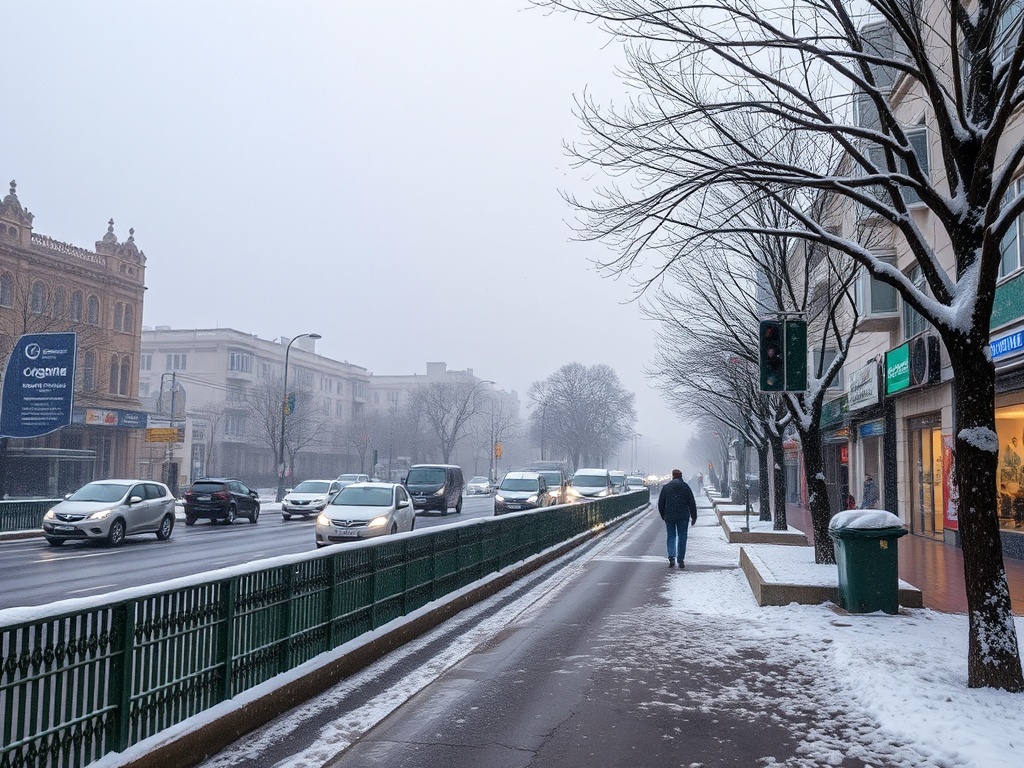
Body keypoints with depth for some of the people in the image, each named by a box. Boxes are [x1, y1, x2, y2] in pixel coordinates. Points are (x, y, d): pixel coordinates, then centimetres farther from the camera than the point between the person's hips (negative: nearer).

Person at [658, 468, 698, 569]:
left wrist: (663, 515, 19)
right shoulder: (685, 487, 0)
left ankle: (671, 558, -8)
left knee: (671, 537, 8)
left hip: (669, 517, 1)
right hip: (683, 517, -1)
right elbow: (692, 503, -2)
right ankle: (681, 560, 6)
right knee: (682, 537, 6)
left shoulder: (666, 487, 4)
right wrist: (694, 516, 5)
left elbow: (661, 503, 7)